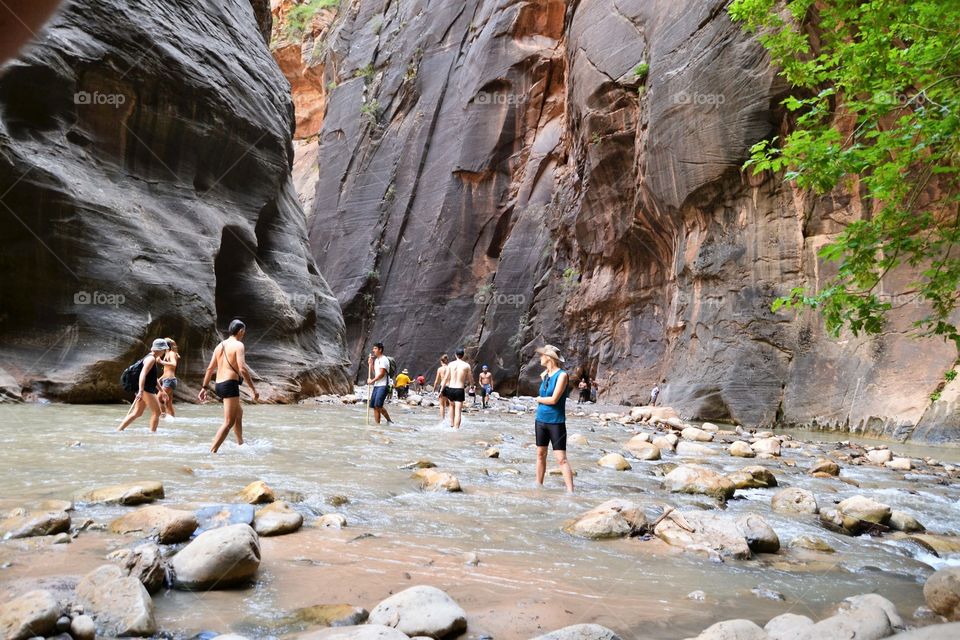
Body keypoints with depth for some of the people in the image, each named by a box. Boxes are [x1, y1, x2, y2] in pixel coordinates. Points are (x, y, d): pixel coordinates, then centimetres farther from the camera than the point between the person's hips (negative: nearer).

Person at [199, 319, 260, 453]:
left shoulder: (220, 345, 14)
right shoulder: (238, 345, -9)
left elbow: (210, 369, 16)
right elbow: (242, 369, -20)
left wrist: (204, 388, 21)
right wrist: (253, 389, -17)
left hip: (219, 384, 9)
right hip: (230, 384, -9)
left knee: (239, 411, 28)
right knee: (229, 422, -8)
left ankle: (240, 443, 38)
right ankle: (212, 451, -16)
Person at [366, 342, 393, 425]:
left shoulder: (384, 360, -9)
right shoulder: (376, 360, 19)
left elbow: (382, 374, -15)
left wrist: (372, 380, -11)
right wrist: (370, 364, 10)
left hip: (383, 385, -9)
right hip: (376, 386, 9)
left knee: (378, 405, -18)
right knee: (374, 406, 3)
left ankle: (389, 420, -5)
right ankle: (377, 424, 8)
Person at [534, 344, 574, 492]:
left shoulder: (562, 375, -13)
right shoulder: (544, 375, 7)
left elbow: (553, 399, -18)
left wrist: (539, 399, -3)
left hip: (556, 422, -7)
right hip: (541, 420, 7)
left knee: (561, 458, -9)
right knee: (541, 454, 14)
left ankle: (570, 491, -9)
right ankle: (539, 485, 25)